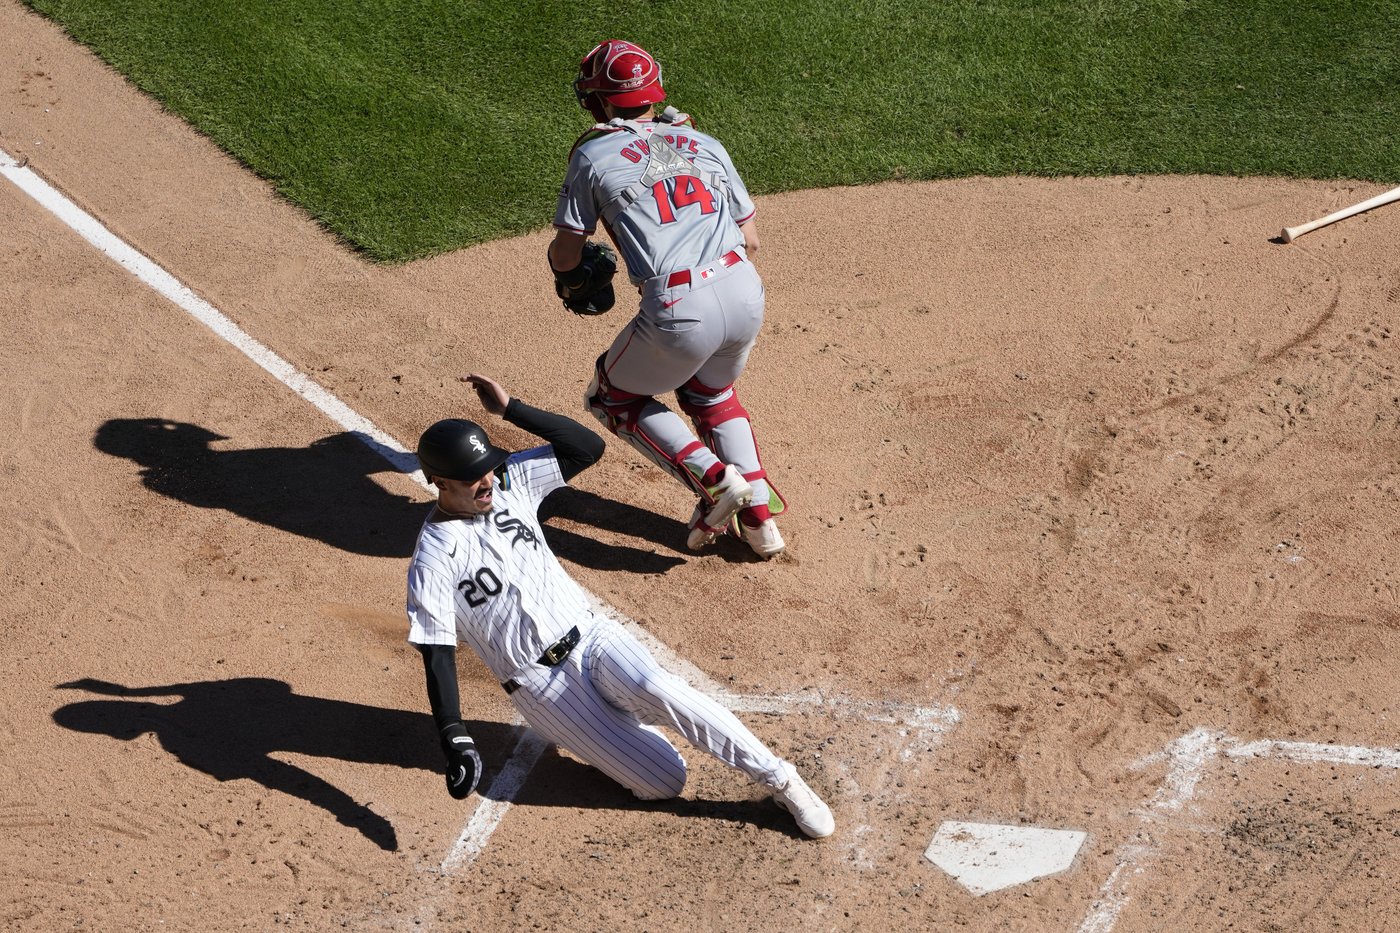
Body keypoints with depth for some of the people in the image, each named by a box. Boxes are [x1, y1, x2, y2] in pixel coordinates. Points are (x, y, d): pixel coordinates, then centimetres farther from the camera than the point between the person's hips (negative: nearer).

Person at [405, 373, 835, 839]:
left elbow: (588, 446, -8)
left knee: (658, 691, -32)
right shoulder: (433, 562, -11)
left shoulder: (511, 480, 1)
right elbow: (437, 656, -14)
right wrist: (454, 740, -25)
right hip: (542, 686, -3)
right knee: (663, 782, -13)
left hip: (592, 638, 3)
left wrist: (511, 408, -13)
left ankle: (781, 779, -18)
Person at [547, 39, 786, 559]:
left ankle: (712, 478, 4)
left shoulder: (593, 155, 8)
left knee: (611, 398, 22)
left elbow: (566, 253, 9)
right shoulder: (704, 144, 19)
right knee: (712, 394, 33)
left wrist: (570, 278, 32)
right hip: (746, 292, 5)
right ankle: (759, 514, 20)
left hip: (680, 312, -5)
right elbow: (750, 239, 18)